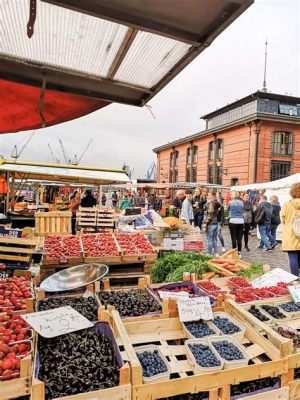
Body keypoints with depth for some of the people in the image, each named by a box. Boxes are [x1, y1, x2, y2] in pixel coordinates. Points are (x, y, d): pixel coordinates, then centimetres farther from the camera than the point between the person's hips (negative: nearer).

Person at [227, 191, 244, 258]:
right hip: (241, 221, 4)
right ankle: (239, 253, 14)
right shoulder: (241, 202, 5)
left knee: (234, 238, 1)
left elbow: (228, 209, 9)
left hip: (233, 221, -4)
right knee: (239, 238, 9)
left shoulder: (231, 202, -6)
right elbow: (242, 211, 14)